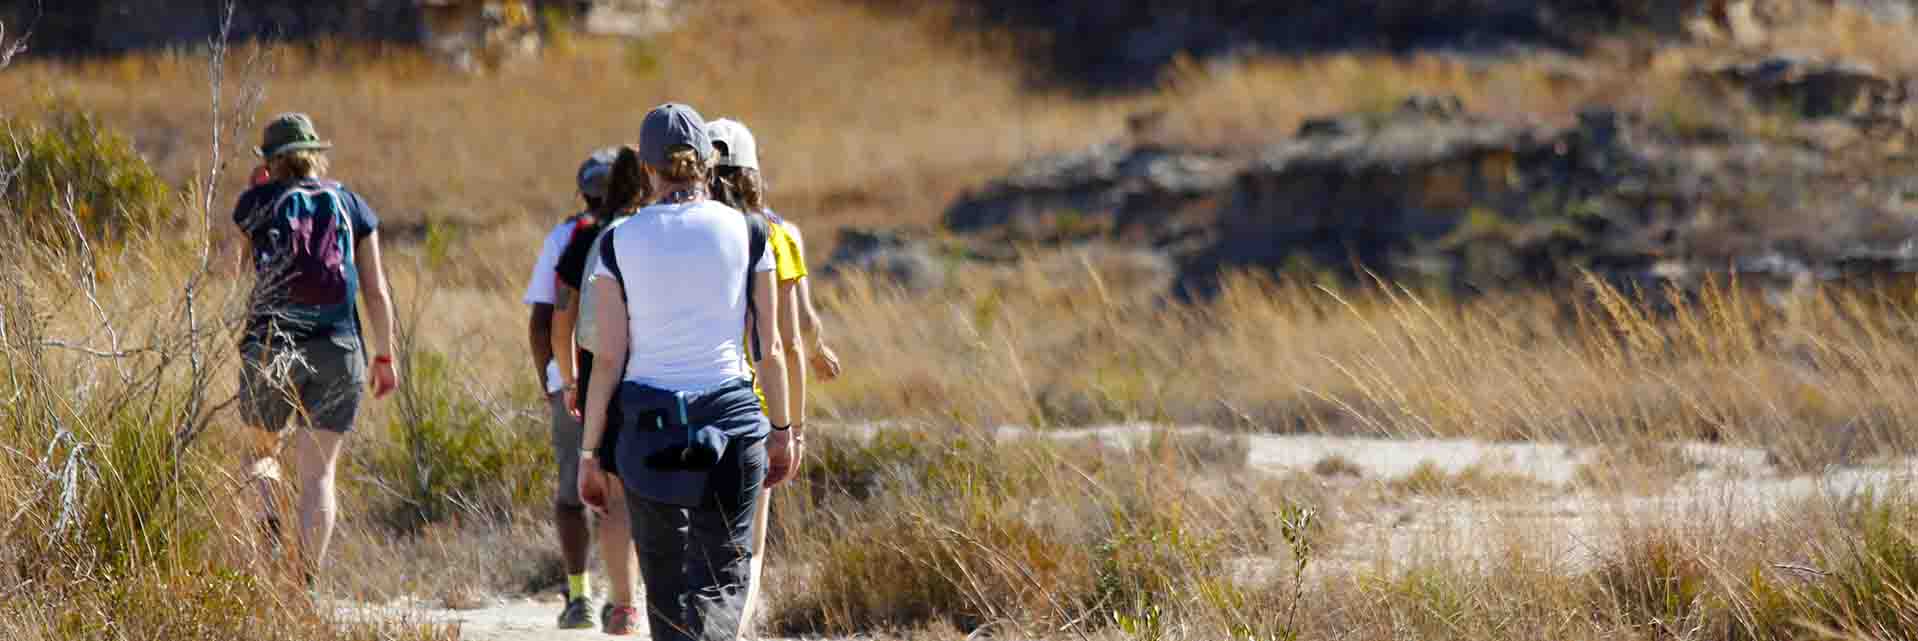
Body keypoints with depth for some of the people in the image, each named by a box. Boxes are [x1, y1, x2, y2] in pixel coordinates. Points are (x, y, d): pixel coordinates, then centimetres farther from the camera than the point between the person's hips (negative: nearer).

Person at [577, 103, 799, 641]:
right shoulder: (746, 232, -1)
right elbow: (769, 347, 2)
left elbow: (609, 358, -3)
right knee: (721, 577, 3)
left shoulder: (620, 242, -2)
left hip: (648, 422, 1)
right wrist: (781, 429, 14)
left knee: (665, 577, 13)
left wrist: (589, 453, 3)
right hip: (731, 417, 0)